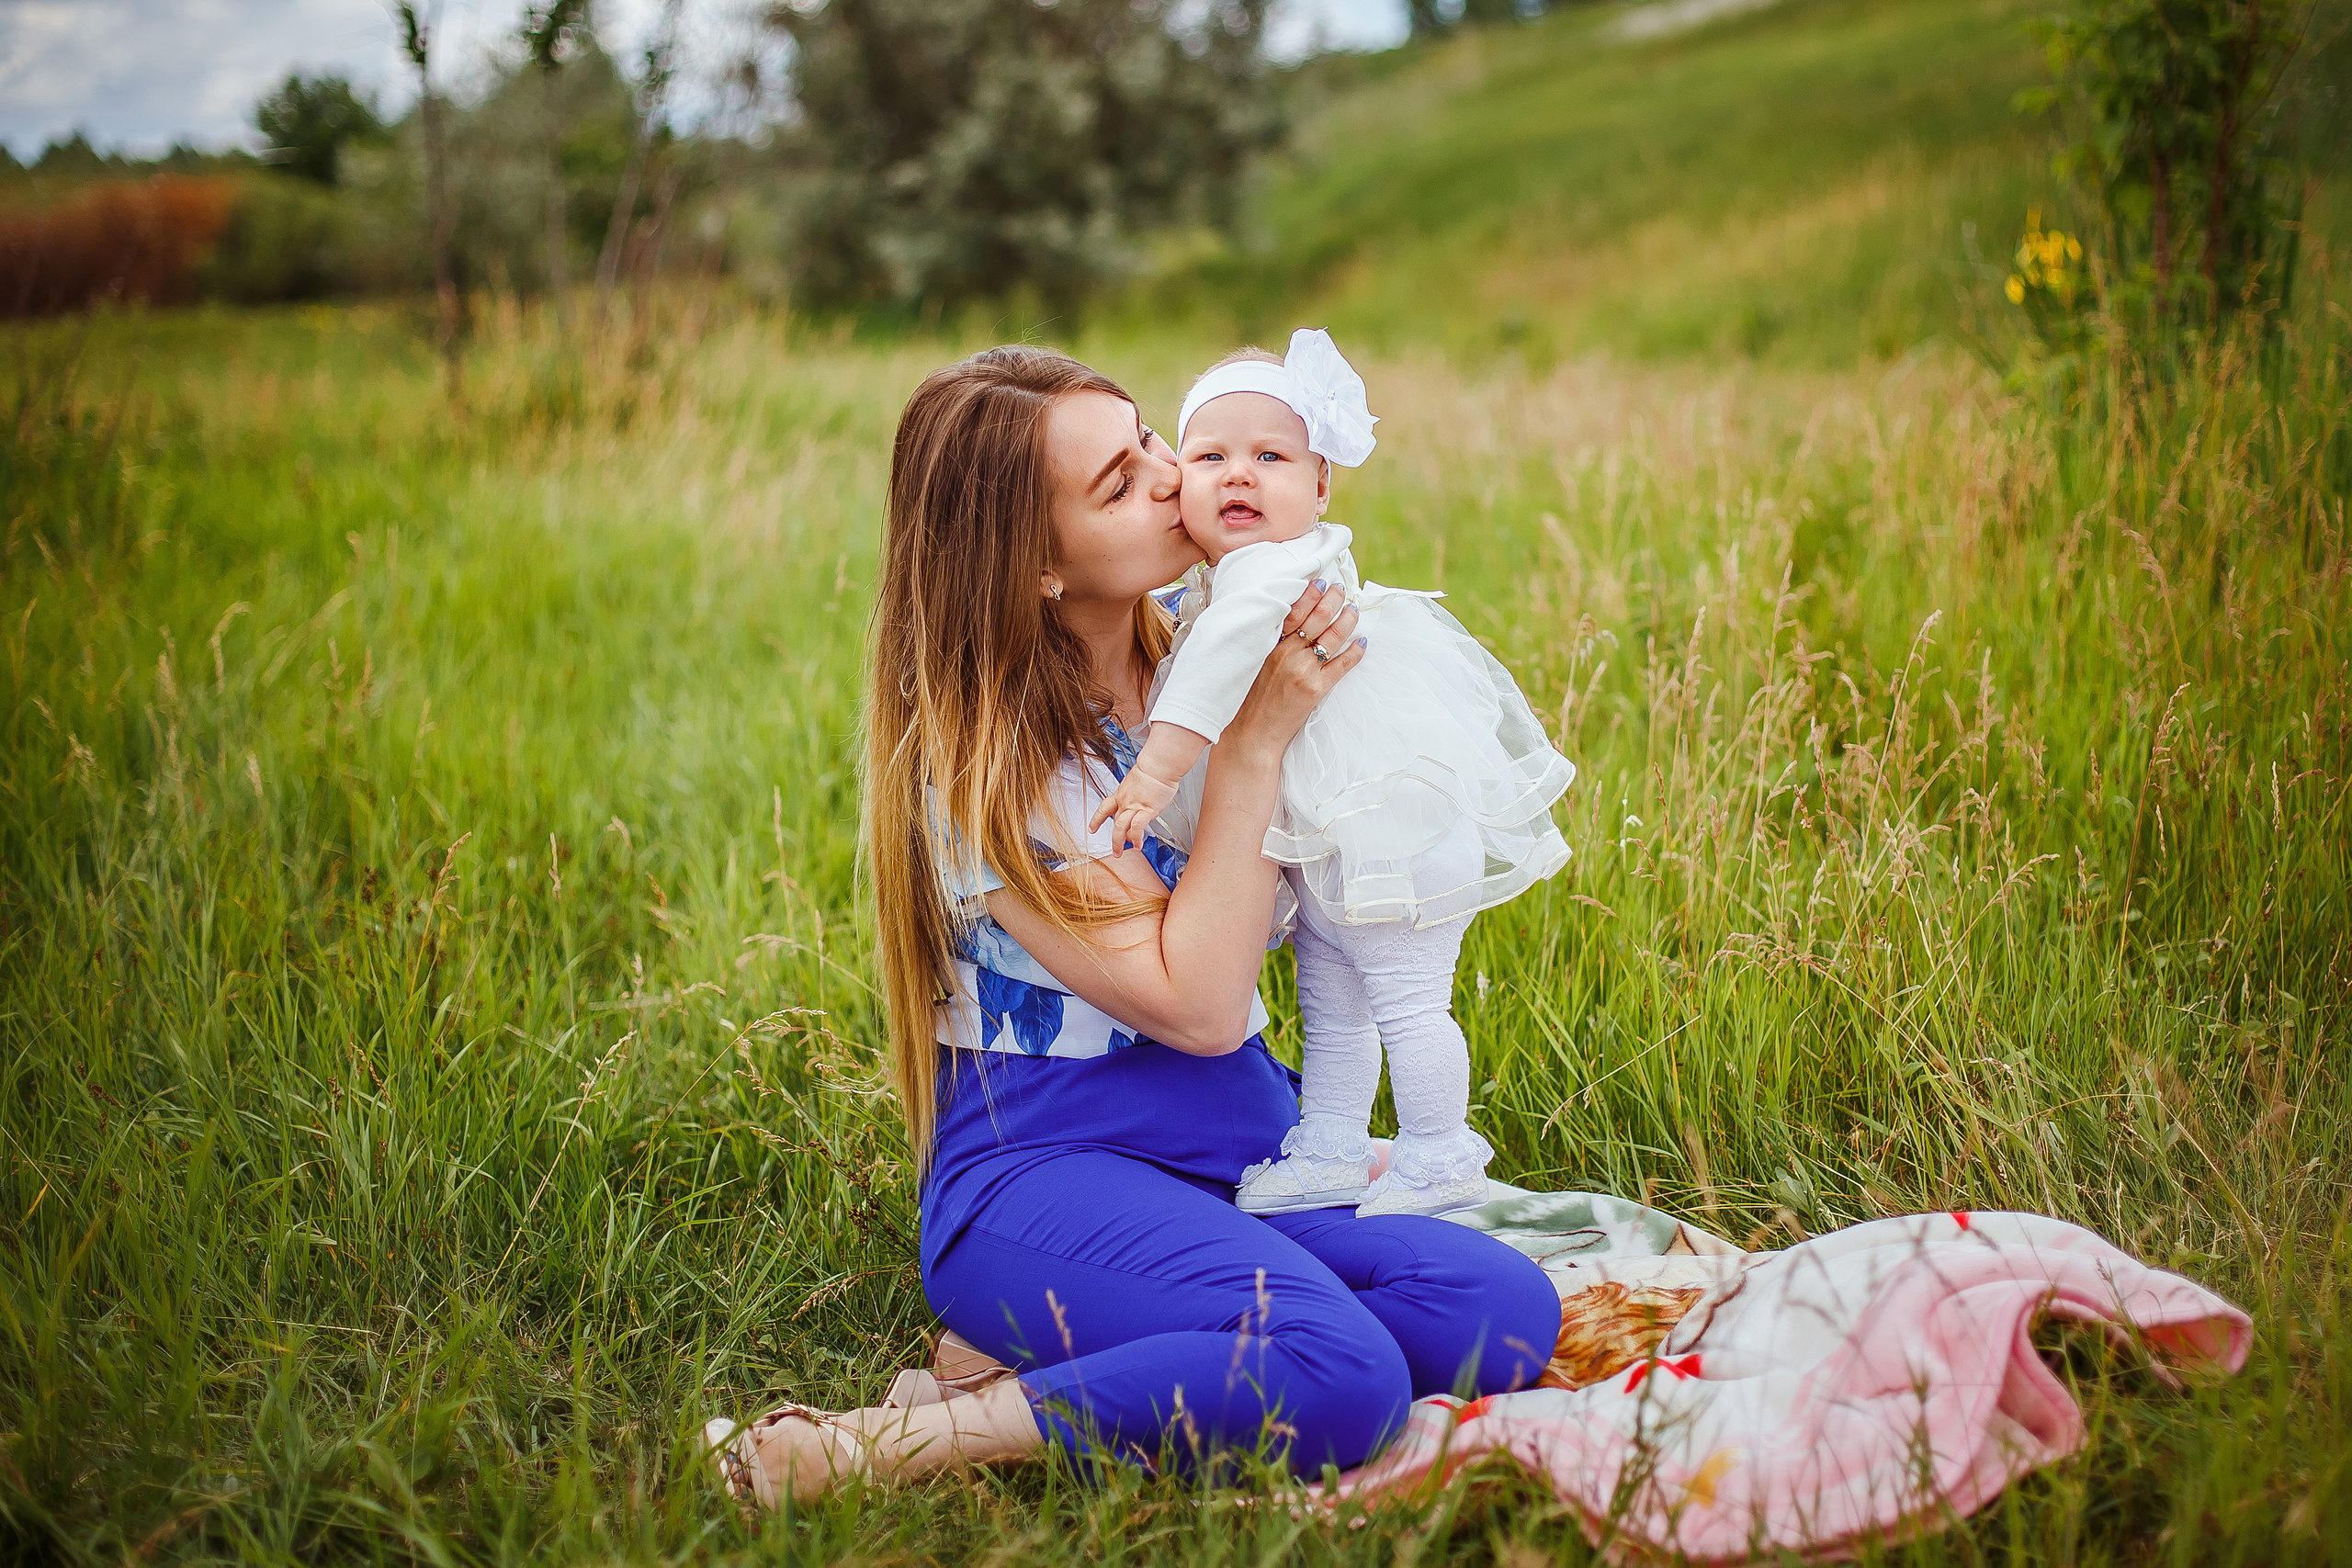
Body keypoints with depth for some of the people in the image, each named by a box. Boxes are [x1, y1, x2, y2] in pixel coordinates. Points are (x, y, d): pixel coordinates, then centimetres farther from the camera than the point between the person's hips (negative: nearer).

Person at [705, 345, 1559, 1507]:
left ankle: (1051, 1364, -11)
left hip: (1246, 1151, 7)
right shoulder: (984, 766, -14)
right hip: (1047, 1166, -7)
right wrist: (1255, 743, -17)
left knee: (1507, 1314, -19)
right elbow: (1195, 1002, -18)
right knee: (1341, 1378, -32)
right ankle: (890, 1447, -20)